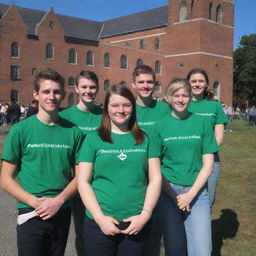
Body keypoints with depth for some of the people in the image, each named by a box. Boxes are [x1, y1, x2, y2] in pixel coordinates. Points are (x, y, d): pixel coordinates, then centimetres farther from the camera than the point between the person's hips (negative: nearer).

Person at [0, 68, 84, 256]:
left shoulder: (73, 132, -1)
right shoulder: (20, 130, -6)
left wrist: (58, 200, -11)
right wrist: (35, 202, -15)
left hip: (62, 212, 3)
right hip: (30, 213, -2)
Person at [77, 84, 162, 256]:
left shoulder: (145, 139, 6)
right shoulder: (93, 139, 1)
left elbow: (155, 179, 4)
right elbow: (83, 182, -2)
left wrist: (145, 215, -7)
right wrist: (100, 217, -10)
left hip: (136, 222, 2)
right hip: (99, 223, -1)